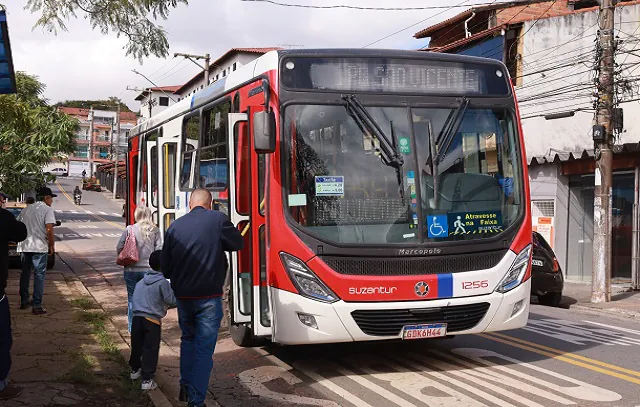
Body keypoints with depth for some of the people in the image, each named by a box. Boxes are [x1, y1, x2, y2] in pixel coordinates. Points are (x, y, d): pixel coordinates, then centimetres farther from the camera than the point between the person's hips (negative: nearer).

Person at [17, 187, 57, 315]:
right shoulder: (47, 210, -6)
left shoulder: (27, 208, 14)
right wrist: (52, 245, -5)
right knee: (39, 275, -1)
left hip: (24, 246, 6)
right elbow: (49, 229, -15)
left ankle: (24, 301, 26)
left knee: (25, 274, 18)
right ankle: (36, 306, -4)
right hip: (39, 247, -6)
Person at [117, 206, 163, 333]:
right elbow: (159, 250, -7)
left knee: (132, 298, 12)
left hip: (131, 269, 0)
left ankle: (132, 328, 18)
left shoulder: (129, 230, -6)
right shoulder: (155, 231, -5)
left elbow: (119, 248, -4)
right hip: (148, 269, 0)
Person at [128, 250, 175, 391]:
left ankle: (135, 369, 40)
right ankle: (147, 379, -4)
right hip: (152, 320, -6)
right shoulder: (163, 282, -10)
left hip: (137, 317, 6)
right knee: (151, 350, -1)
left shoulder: (140, 282, 13)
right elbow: (172, 300, -12)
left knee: (137, 346, 21)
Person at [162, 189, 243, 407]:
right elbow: (238, 243, 5)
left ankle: (185, 387, 29)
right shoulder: (218, 219, -10)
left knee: (188, 338, 26)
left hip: (183, 296, 4)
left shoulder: (175, 226, 2)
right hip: (209, 297, -4)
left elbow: (165, 267, 8)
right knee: (204, 347, 3)